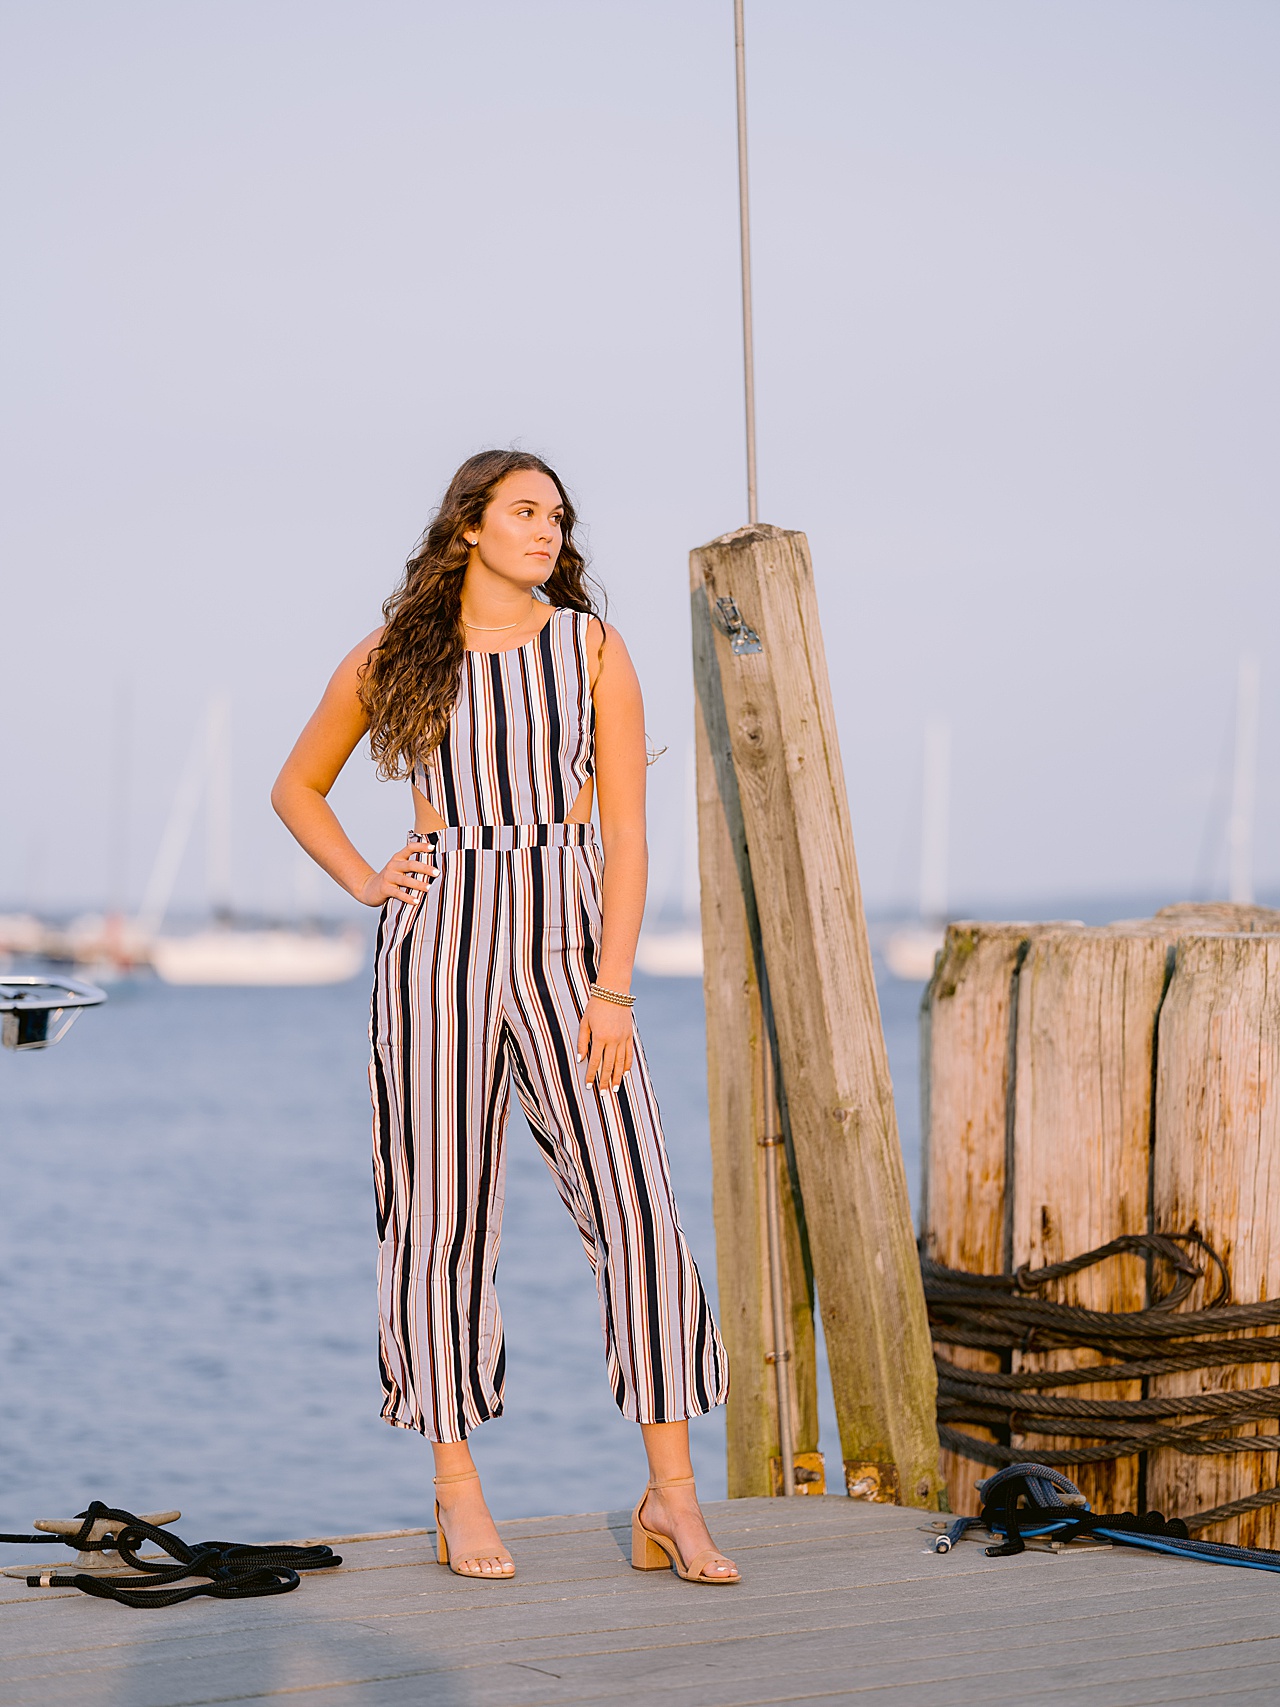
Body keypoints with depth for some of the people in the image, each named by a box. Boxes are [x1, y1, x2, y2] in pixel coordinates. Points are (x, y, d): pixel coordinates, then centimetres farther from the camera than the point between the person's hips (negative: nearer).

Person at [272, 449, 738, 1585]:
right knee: (441, 1215, 1)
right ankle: (459, 1491, 12)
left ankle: (673, 1502, -5)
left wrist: (612, 990, -9)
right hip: (436, 946, 0)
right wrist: (364, 884, 4)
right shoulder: (391, 660, 6)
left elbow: (626, 832, 0)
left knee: (638, 1207, -9)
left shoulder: (593, 649, 4)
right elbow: (297, 788, 21)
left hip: (566, 945, 0)